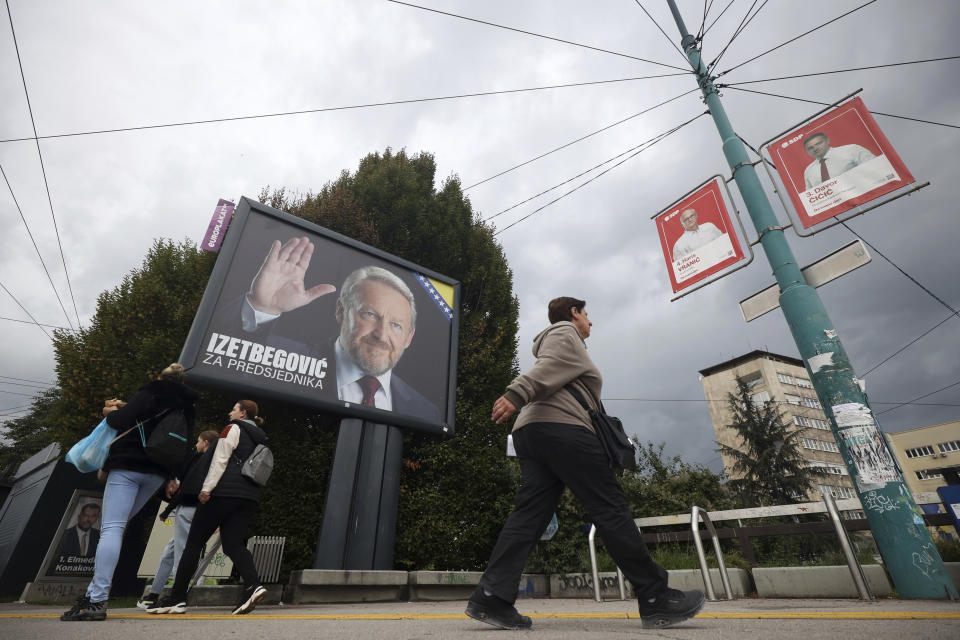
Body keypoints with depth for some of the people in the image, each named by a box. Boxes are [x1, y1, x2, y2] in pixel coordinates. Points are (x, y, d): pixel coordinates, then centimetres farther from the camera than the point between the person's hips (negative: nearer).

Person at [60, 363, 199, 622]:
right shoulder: (187, 408, 11)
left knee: (111, 528, -9)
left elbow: (120, 420, -12)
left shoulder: (148, 395, -4)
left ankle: (97, 601, -13)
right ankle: (95, 590, 15)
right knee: (114, 527, 19)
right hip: (157, 474, 6)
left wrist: (112, 412, 8)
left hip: (128, 467, -6)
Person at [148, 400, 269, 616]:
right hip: (250, 496, 7)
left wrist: (207, 488, -11)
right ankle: (253, 585, -17)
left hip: (225, 491, -7)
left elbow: (220, 459, -8)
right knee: (233, 543, 2)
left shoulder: (234, 428, 3)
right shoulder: (260, 439, 25)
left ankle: (177, 598, 7)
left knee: (194, 542, 4)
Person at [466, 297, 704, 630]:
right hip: (561, 428, -10)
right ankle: (656, 599, 1)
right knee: (611, 508, -5)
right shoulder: (566, 334, 6)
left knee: (529, 512, -1)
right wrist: (515, 395, -29)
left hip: (530, 430, 10)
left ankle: (491, 597, -9)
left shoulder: (551, 341, 35)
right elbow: (546, 369, -14)